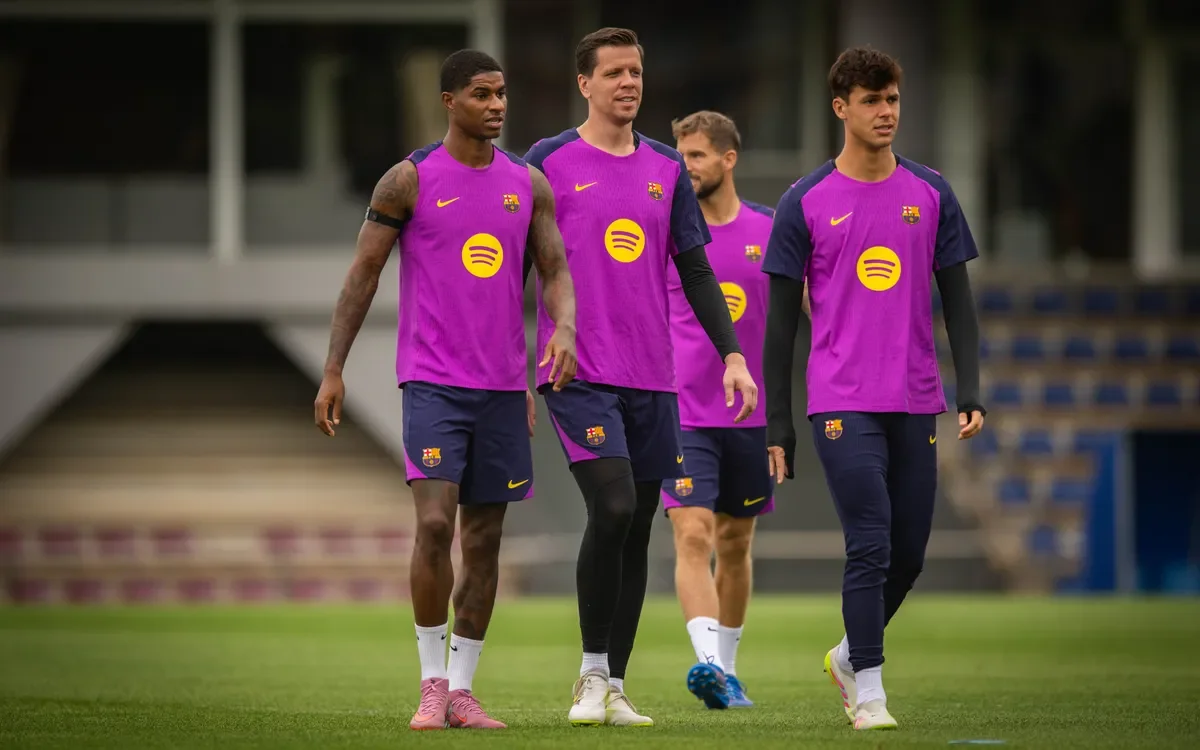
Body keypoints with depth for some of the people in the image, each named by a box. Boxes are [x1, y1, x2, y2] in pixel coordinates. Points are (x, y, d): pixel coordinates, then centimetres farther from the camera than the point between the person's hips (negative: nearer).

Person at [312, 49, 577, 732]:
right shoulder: (410, 180, -3)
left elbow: (555, 271, 10)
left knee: (485, 540, 5)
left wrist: (564, 329, -12)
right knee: (435, 523, -17)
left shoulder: (529, 184, 8)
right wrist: (334, 371, -1)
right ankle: (433, 683, -5)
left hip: (503, 386, 4)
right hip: (432, 380, -4)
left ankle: (462, 689, 13)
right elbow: (364, 274, 2)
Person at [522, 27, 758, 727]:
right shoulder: (550, 163, 0)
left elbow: (696, 272, 16)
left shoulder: (667, 169, 13)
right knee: (613, 508, -19)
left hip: (653, 379, 5)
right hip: (578, 373, -5)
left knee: (638, 530, 5)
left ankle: (614, 688, 13)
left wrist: (733, 354, 6)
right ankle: (592, 676, -7)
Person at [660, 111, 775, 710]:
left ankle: (726, 671, 22)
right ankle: (708, 662, -27)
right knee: (693, 537, -17)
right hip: (681, 414, -2)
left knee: (735, 544, 11)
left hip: (752, 415, 2)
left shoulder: (770, 232, 3)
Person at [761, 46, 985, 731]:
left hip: (917, 403, 3)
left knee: (908, 556, 7)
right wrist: (778, 428, 0)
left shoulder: (932, 194, 8)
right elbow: (781, 323, 3)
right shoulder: (805, 204, 1)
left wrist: (971, 392, -3)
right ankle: (868, 693, -3)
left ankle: (850, 656, 30)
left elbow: (958, 302, 10)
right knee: (871, 545, -12)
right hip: (843, 403, -3)